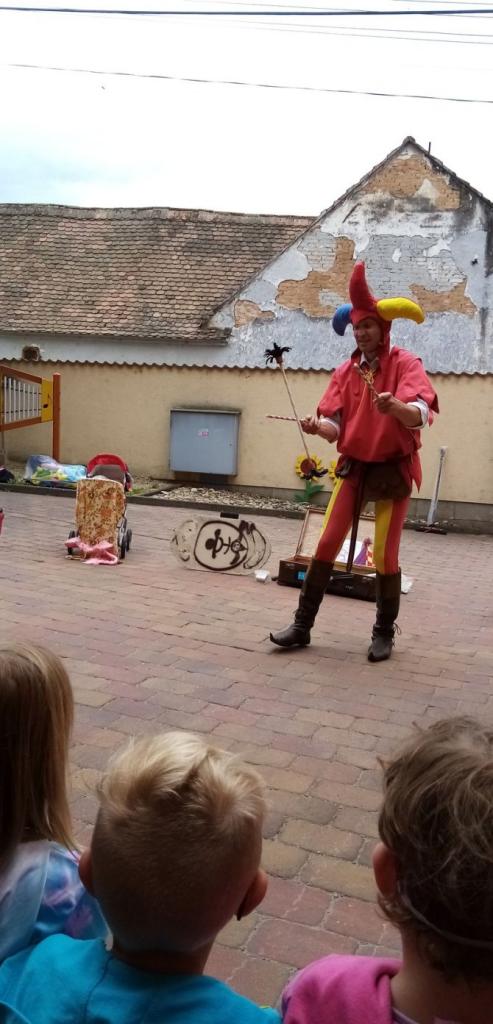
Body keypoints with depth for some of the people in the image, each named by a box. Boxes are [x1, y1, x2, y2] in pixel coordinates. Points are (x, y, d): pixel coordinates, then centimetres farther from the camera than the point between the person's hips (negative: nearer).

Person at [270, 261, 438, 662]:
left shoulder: (405, 363, -9)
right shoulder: (345, 371, 5)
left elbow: (420, 415, -24)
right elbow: (336, 425, -1)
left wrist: (395, 406, -46)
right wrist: (318, 425, -24)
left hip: (393, 469, -4)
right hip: (354, 466, 4)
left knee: (385, 555, 0)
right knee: (327, 544, 0)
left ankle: (384, 633, 17)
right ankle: (302, 625, 8)